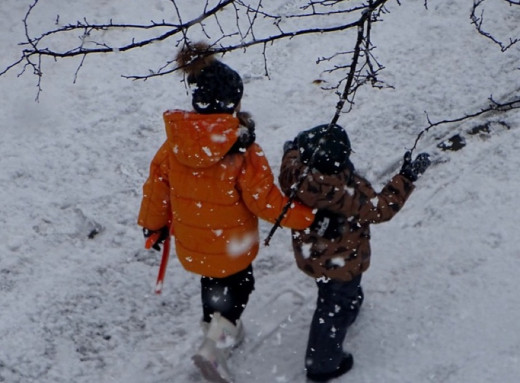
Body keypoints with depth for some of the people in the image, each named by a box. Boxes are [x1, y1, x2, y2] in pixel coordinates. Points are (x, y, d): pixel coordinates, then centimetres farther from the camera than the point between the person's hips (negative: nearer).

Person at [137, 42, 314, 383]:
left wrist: (154, 225, 15)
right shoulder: (244, 152, -29)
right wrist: (308, 217, -11)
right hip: (231, 248, -5)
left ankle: (220, 330, 53)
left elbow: (157, 186, -2)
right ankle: (215, 347, 14)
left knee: (212, 284, 31)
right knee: (238, 288, 23)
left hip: (190, 246, 5)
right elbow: (267, 201, -22)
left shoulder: (174, 143, -14)